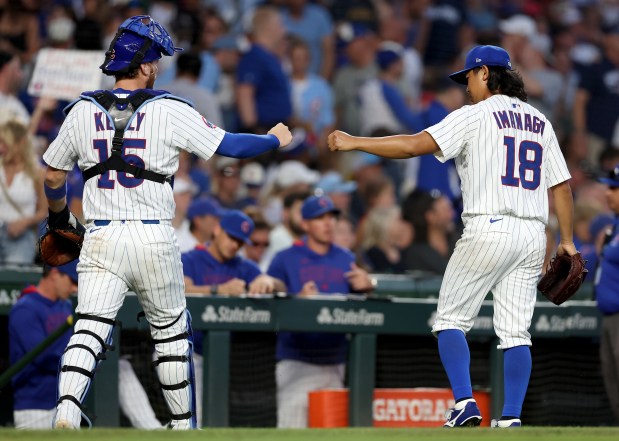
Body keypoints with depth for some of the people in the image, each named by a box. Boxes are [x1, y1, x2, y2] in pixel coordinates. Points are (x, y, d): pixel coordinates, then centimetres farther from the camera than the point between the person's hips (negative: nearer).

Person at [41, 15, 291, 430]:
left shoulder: (83, 111, 5)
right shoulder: (170, 111, -5)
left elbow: (53, 177, 14)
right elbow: (229, 145, -2)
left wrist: (59, 217, 33)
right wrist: (275, 140, 18)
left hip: (101, 240, 1)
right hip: (155, 240, -1)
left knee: (90, 329, -5)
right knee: (172, 331, 16)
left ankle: (66, 412, -30)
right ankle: (184, 426, 25)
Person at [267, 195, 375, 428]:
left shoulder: (347, 260, 13)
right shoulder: (285, 260, 1)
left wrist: (366, 287, -7)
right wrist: (299, 299, -21)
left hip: (337, 363, 4)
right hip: (297, 362, -4)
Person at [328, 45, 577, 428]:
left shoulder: (475, 115, -2)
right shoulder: (540, 122, 16)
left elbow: (416, 145, -10)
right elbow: (562, 185, 15)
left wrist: (355, 143, -5)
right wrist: (568, 241, 19)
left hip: (489, 230, -6)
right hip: (533, 236, 6)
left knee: (451, 320, 3)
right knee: (516, 331, 6)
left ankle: (465, 402, -12)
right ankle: (512, 418, -3)